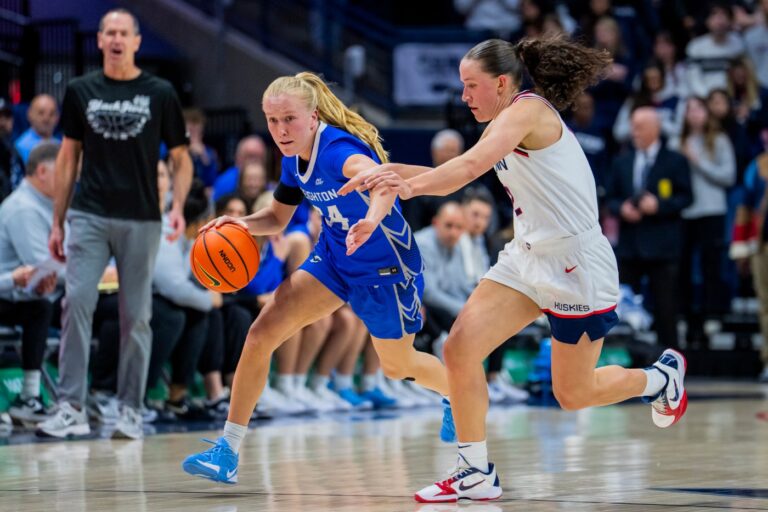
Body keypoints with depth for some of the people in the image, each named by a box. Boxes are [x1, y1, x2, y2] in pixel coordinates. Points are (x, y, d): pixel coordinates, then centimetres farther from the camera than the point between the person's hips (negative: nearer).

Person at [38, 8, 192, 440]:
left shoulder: (160, 94, 3)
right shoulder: (81, 91, 7)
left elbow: (181, 159, 6)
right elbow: (69, 157, 12)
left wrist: (178, 207, -11)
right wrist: (56, 222, 9)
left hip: (141, 220, -1)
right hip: (89, 216, 1)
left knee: (136, 316, 3)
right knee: (76, 303, -12)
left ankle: (131, 410, 11)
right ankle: (72, 408, -10)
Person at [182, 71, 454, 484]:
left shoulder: (336, 148, -31)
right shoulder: (294, 160, -6)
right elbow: (277, 218, 10)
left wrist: (372, 218, -75)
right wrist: (243, 224, -12)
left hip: (385, 267, -6)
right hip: (333, 257, 6)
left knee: (397, 366, 15)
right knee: (262, 332, -12)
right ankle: (228, 452, -7)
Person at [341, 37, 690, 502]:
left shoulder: (529, 110, -18)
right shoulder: (502, 126, 11)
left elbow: (471, 166, -34)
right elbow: (461, 177, 15)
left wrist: (410, 184, -46)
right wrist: (396, 171, 1)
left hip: (575, 265, -9)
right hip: (527, 257, 9)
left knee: (574, 394, 5)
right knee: (460, 350, -8)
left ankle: (663, 377, 34)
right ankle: (477, 474, 2)